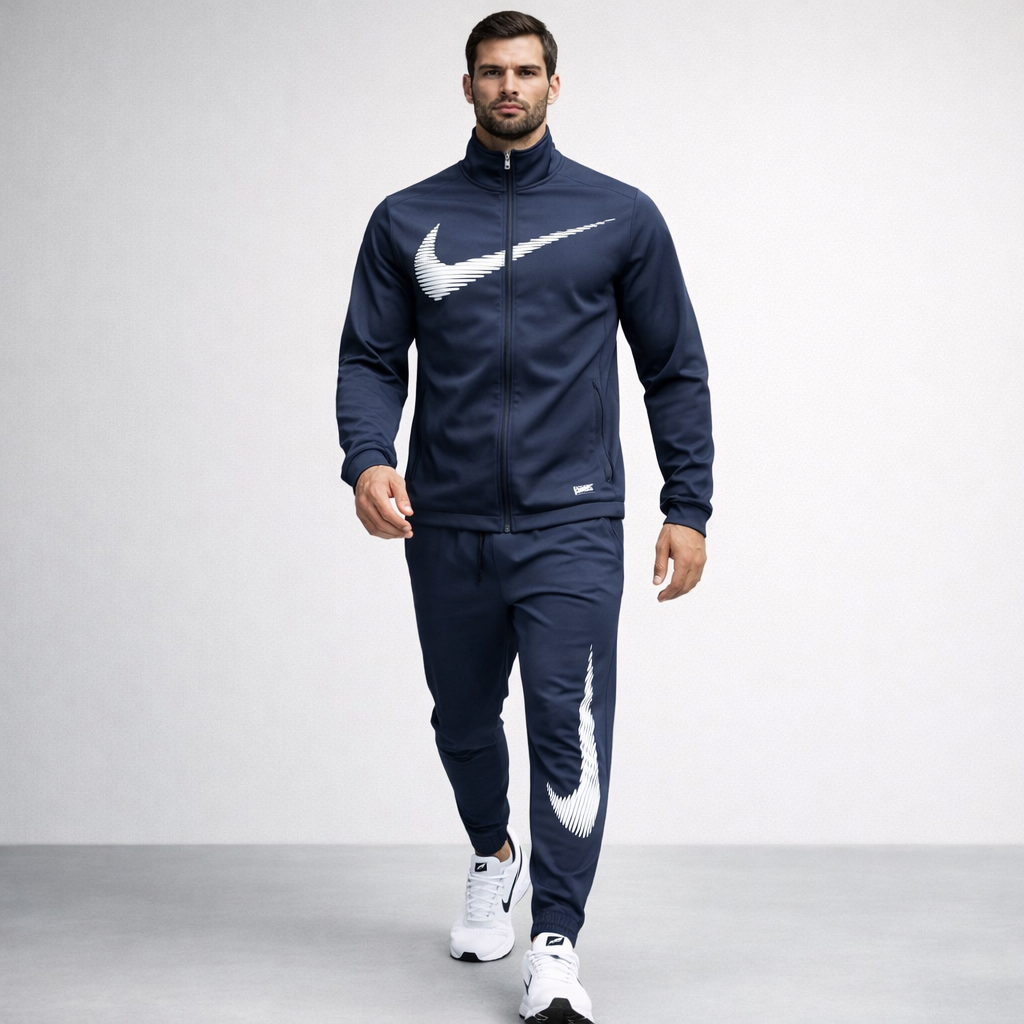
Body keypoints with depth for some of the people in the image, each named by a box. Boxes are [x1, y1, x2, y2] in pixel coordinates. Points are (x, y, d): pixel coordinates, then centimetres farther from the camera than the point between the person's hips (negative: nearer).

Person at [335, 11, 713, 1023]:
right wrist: (367, 457, -14)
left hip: (571, 524, -2)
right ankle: (493, 858, 44)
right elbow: (370, 359, 6)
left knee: (568, 723, -14)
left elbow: (676, 371, 8)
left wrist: (688, 508, 2)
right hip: (446, 527, 3)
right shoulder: (406, 219, 8)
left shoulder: (620, 216, 5)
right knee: (463, 720, 17)